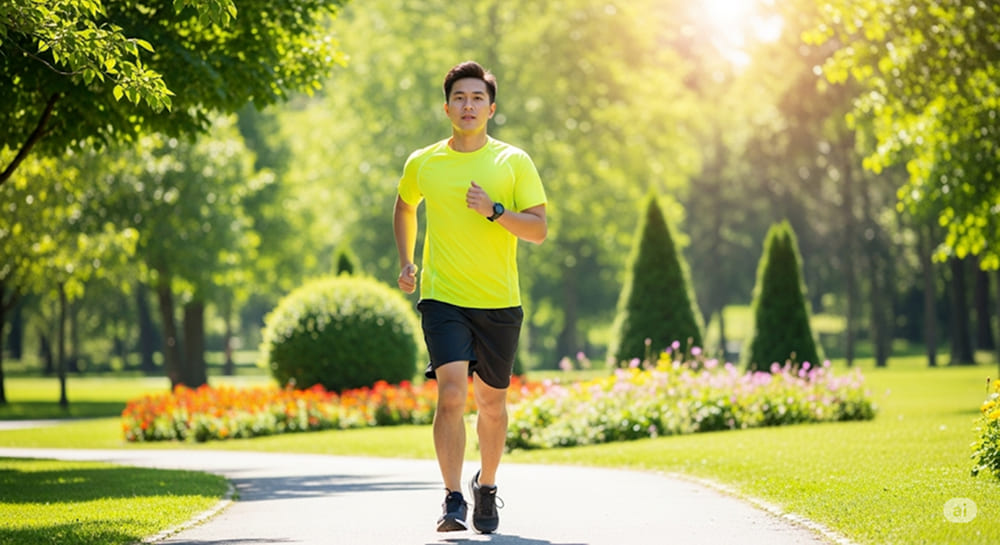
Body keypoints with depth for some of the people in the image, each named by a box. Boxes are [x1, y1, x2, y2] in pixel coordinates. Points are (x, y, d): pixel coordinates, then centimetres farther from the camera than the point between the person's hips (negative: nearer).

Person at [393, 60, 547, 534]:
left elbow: (539, 230, -4)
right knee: (451, 393, -17)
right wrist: (406, 263, 15)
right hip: (442, 298, -1)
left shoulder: (514, 162, 0)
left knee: (491, 402, 10)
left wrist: (494, 211, -18)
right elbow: (404, 208, 26)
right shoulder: (422, 164, 5)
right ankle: (453, 500, -14)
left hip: (500, 302, 1)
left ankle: (486, 486, 33)